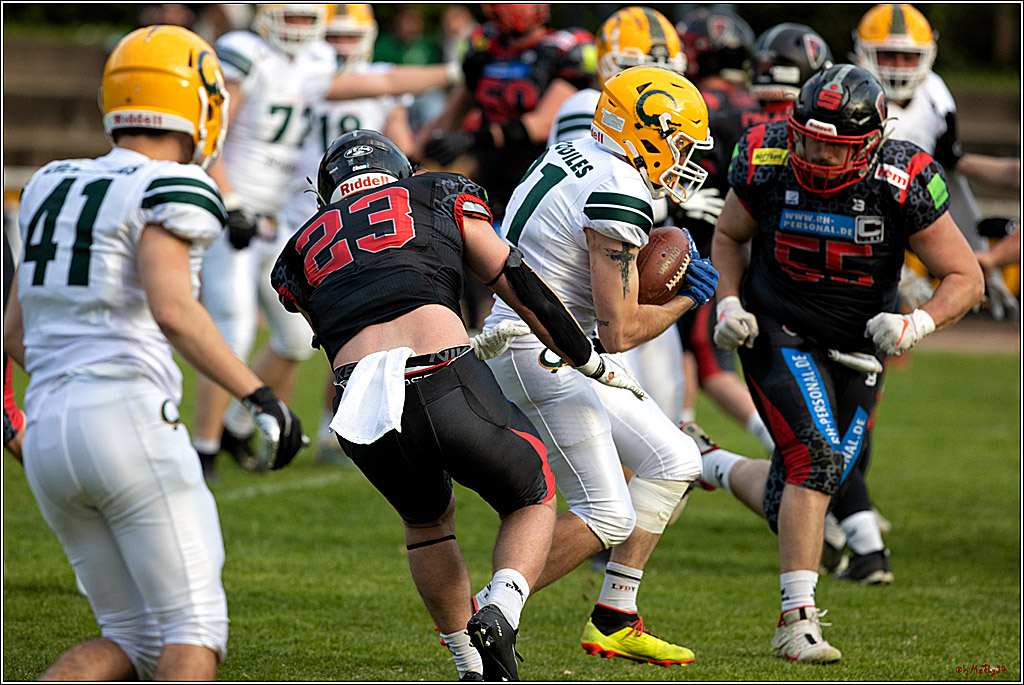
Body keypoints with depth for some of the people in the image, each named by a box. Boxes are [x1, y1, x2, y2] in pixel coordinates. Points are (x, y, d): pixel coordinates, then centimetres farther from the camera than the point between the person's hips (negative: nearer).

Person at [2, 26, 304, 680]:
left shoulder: (54, 189, 18)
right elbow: (172, 310, -22)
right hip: (130, 423, -7)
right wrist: (259, 396, -18)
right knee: (194, 629, 0)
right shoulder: (169, 191, -5)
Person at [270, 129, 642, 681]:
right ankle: (500, 614, -3)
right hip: (449, 391, -3)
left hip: (364, 413, 3)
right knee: (532, 500, 24)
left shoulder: (300, 252, 29)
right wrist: (593, 362, 36)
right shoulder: (440, 196, 23)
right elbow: (521, 287, 23)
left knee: (427, 521, 34)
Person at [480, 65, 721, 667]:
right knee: (607, 518, -9)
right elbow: (619, 332, -21)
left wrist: (645, 268, 9)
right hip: (542, 360, -10)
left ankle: (615, 621, 15)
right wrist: (687, 299, -5)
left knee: (675, 461, 13)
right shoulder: (620, 199, -20)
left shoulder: (574, 156, 9)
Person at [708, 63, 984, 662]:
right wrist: (730, 304, -9)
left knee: (790, 503, 5)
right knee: (818, 457, -24)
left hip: (857, 351, 2)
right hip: (780, 336, -2)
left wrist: (917, 323, -29)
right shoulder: (766, 163, -15)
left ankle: (718, 470, 38)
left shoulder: (904, 183, -20)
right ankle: (798, 620, -18)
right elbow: (729, 237, 6)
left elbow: (966, 278, -12)